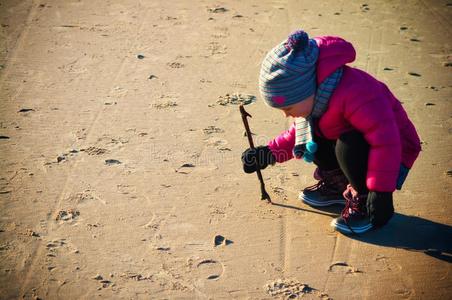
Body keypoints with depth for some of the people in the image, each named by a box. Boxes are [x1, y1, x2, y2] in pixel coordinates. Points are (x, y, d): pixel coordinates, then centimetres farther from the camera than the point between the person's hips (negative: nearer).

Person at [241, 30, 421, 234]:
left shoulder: (352, 93, -37)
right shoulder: (310, 95, -8)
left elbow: (385, 140, -37)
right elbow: (297, 134, 9)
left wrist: (381, 192, -35)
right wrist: (269, 153, -5)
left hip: (393, 154, -8)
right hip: (352, 144, 8)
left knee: (349, 145, -35)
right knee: (308, 133, -3)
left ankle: (364, 204, -12)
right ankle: (337, 184, 12)